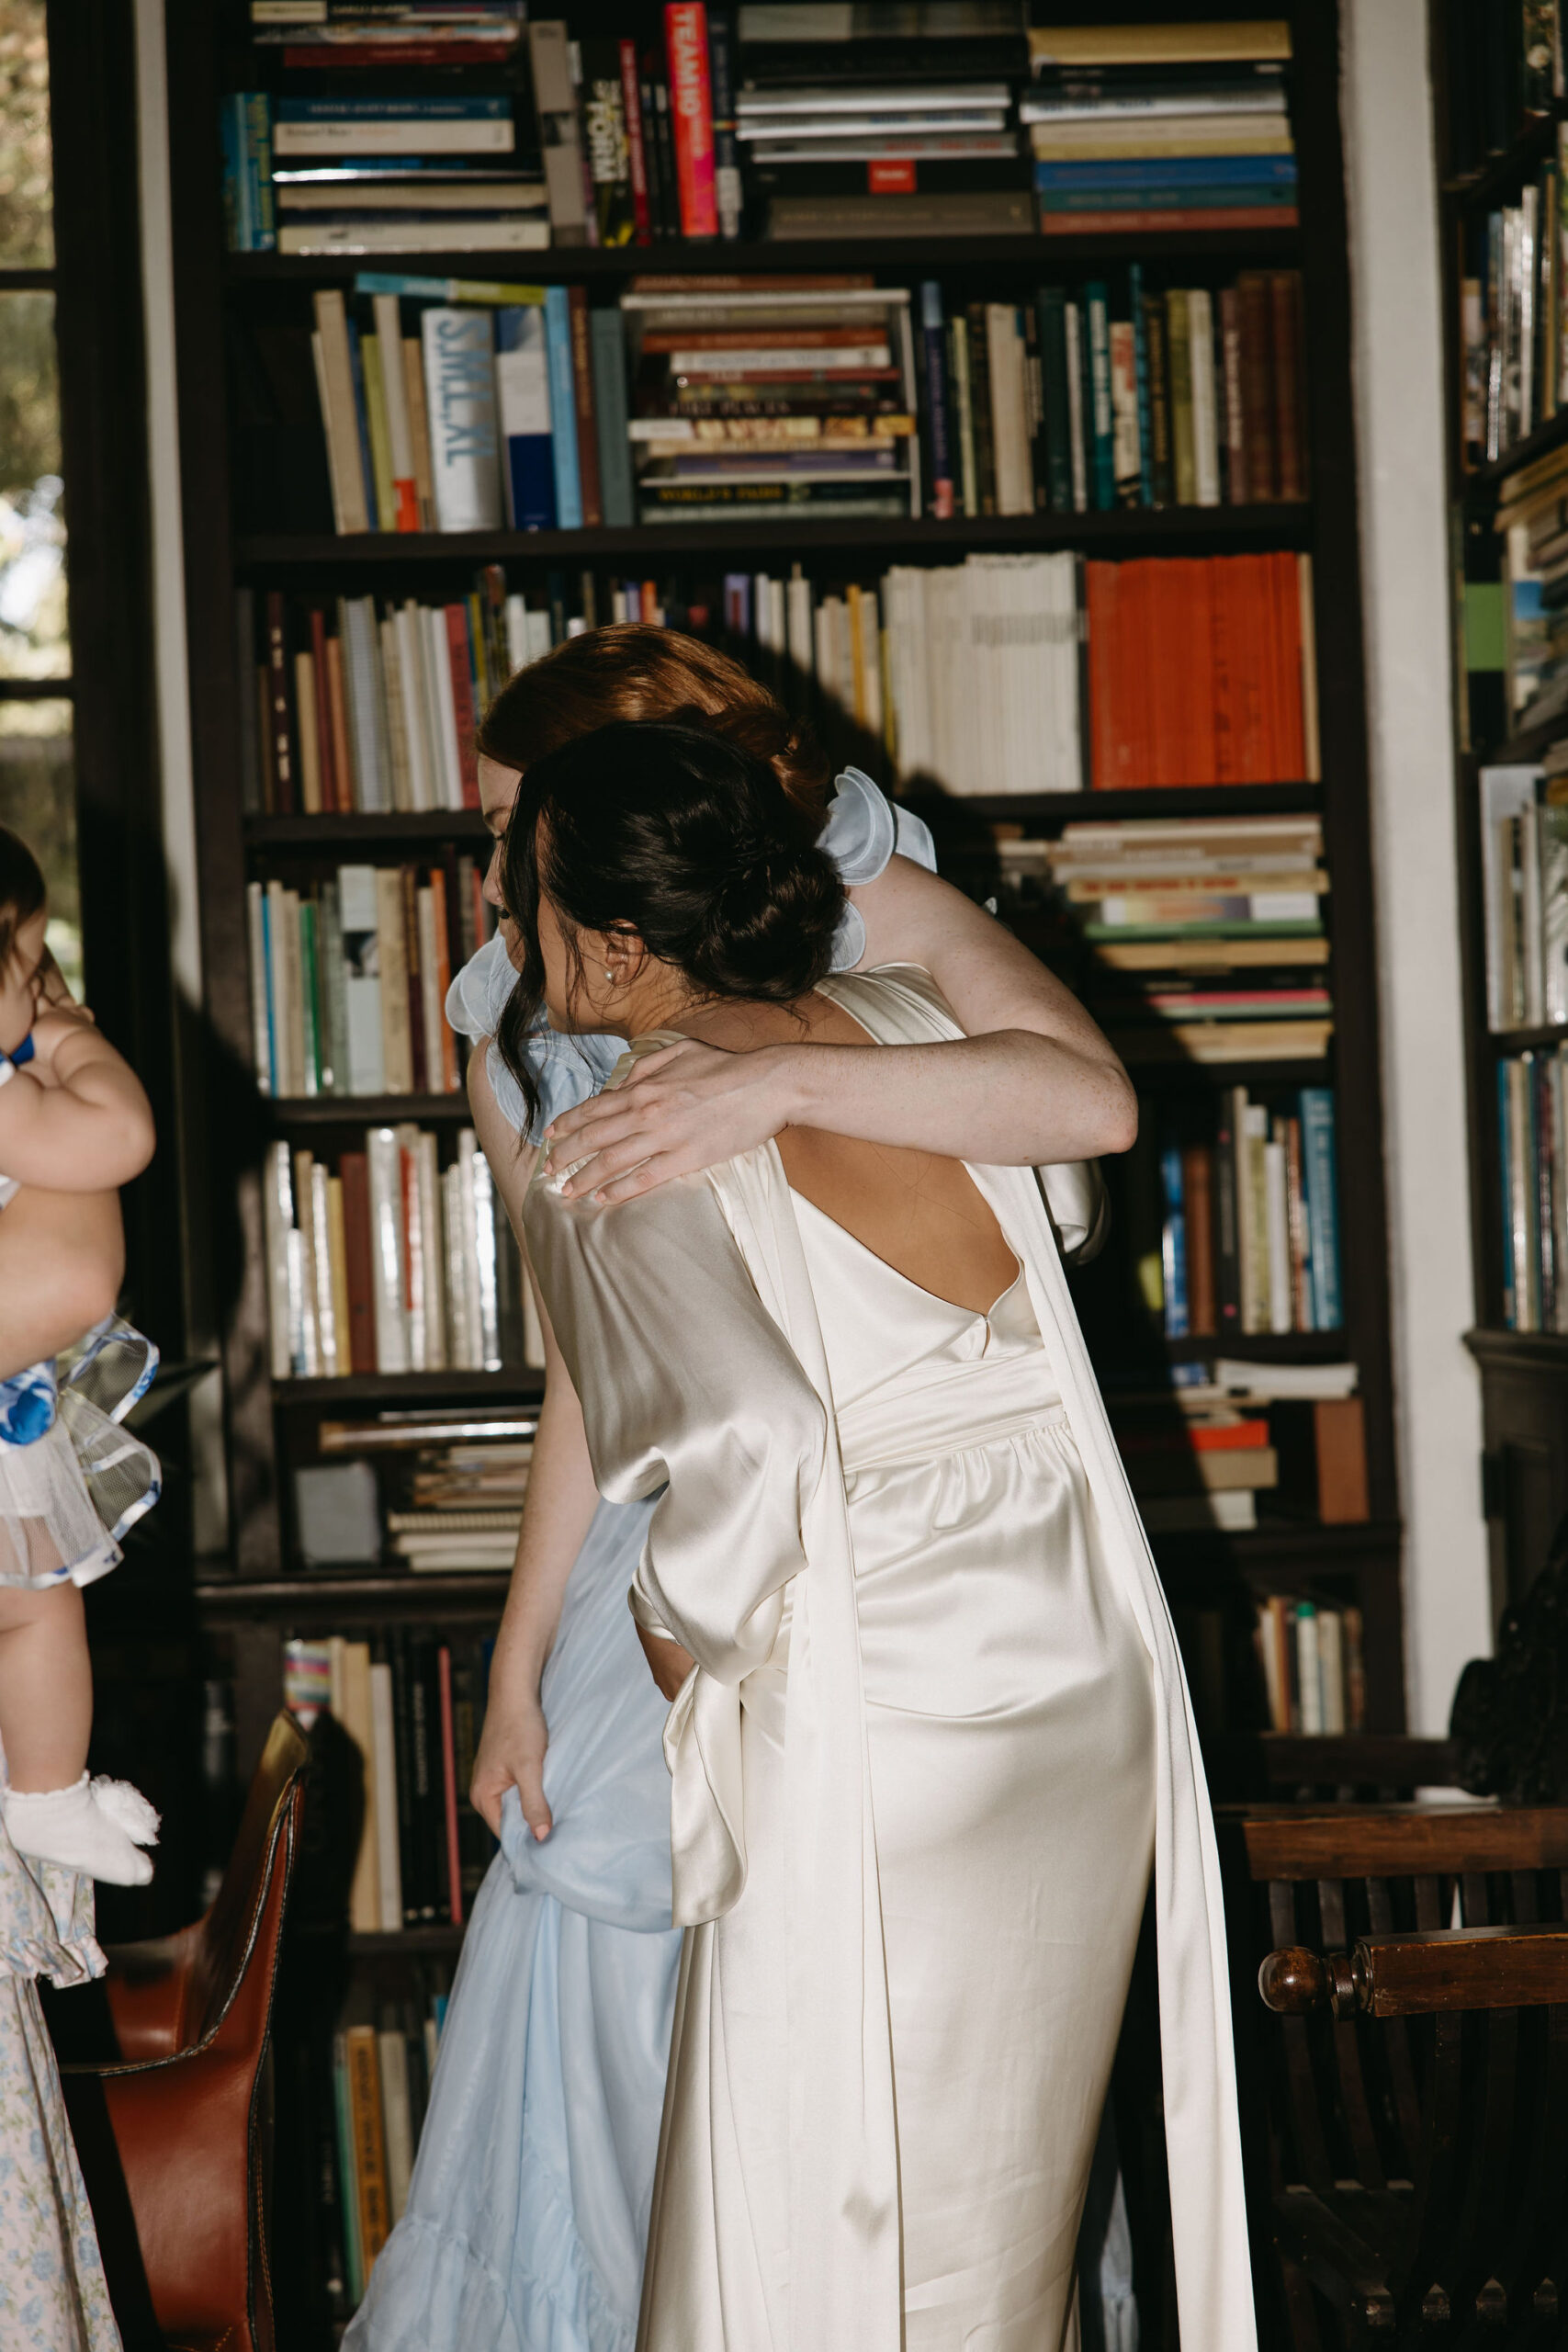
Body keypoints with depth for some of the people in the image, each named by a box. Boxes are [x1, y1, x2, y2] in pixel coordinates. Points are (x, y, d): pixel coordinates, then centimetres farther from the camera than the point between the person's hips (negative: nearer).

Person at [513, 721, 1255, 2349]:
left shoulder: (617, 1168, -15)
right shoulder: (906, 1024, 4)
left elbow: (751, 1447, -31)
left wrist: (686, 1627, -11)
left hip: (875, 1729, -7)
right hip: (1088, 1683, 7)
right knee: (1009, 2181, 21)